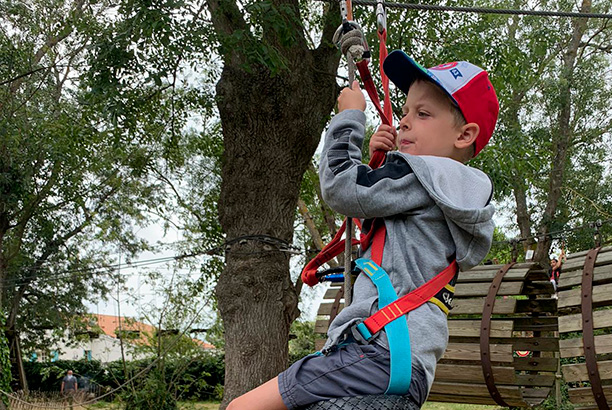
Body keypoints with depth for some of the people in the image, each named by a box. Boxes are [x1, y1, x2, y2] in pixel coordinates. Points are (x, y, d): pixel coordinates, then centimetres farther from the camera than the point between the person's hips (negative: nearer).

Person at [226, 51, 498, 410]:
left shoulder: (424, 176, -8)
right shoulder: (452, 192, 22)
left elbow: (340, 186, -11)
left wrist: (350, 117, 3)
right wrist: (381, 161, 15)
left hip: (383, 352, -11)